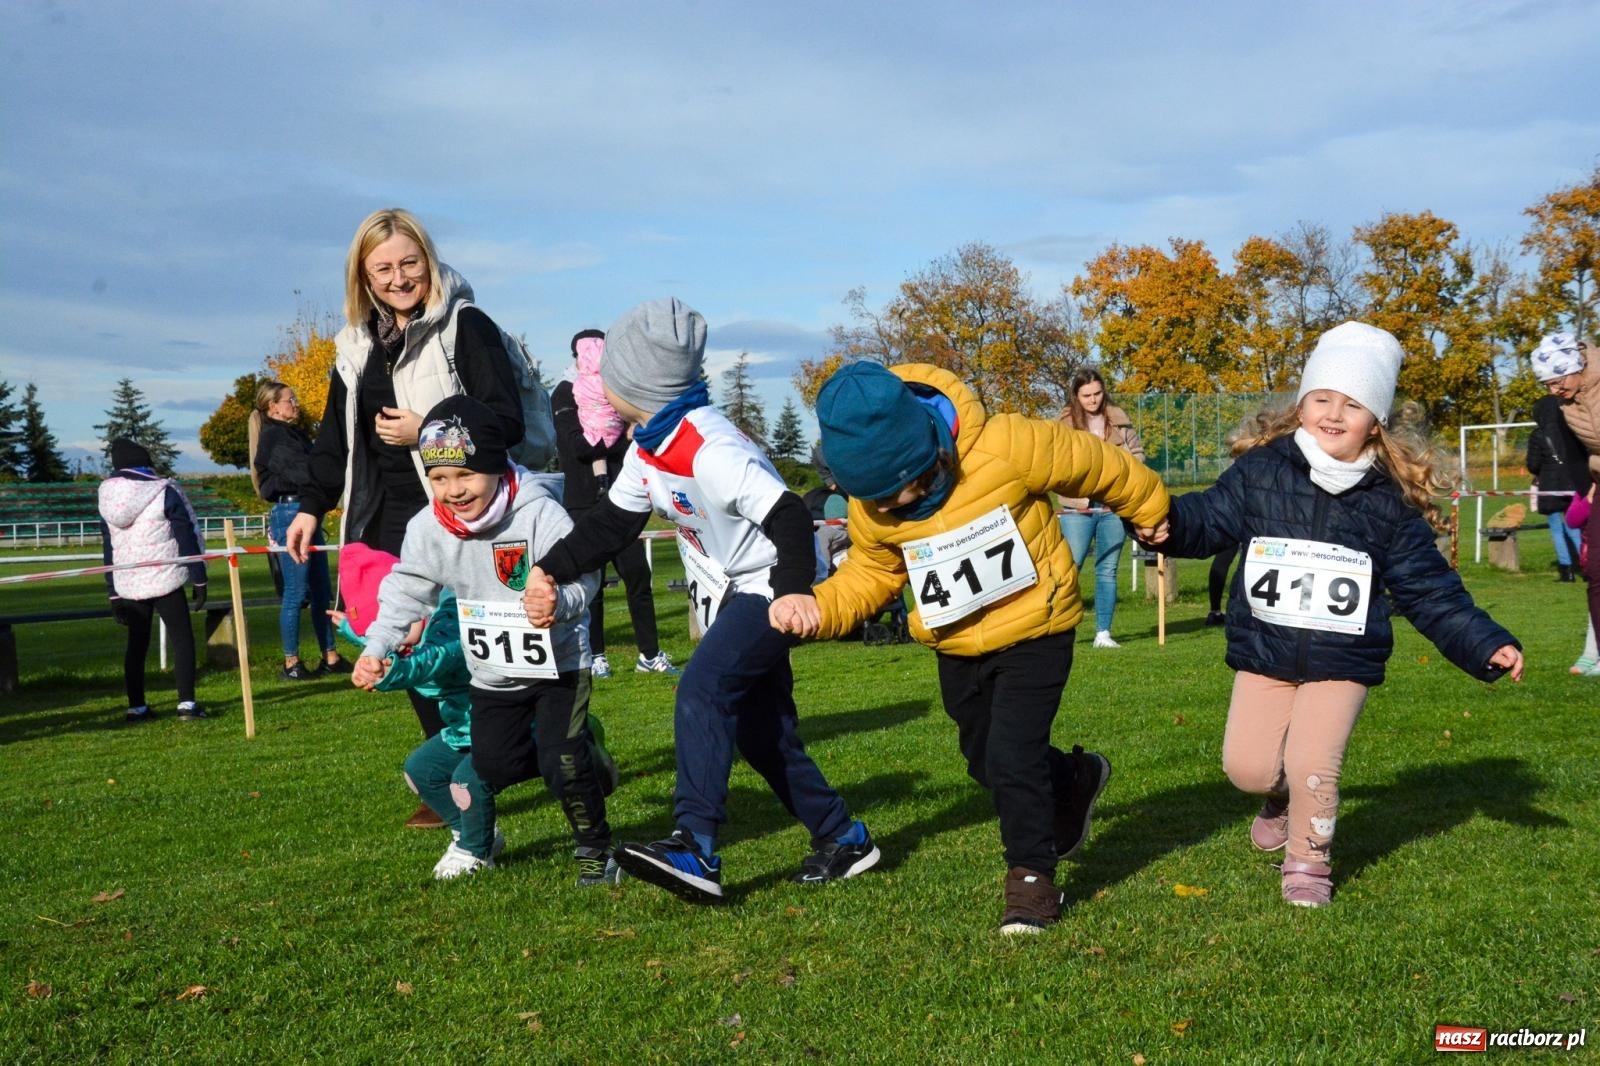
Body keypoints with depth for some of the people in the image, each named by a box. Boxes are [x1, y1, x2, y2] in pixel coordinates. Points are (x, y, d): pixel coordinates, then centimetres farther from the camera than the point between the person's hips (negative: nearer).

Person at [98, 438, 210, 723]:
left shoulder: (108, 497, 7)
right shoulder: (165, 491, -8)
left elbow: (108, 549, 11)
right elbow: (188, 537, -8)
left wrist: (114, 594, 15)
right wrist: (199, 579, -2)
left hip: (127, 585, 5)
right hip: (165, 580, -5)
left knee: (137, 643, 14)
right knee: (182, 638, 1)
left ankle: (136, 707, 16)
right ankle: (187, 703, -6)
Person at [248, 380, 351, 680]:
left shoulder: (295, 434, 18)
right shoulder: (273, 436, -8)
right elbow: (301, 472, -18)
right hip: (289, 513, -9)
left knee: (321, 590, 10)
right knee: (296, 592, -5)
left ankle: (331, 657, 16)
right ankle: (291, 664, 2)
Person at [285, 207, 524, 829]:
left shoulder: (466, 327, -5)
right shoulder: (357, 346, 15)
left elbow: (506, 421, -11)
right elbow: (335, 436, 21)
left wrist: (426, 433, -19)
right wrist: (311, 506, 16)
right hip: (387, 522, 6)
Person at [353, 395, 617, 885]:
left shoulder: (539, 513, -24)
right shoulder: (428, 529, -9)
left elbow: (582, 575, -26)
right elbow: (405, 592, 2)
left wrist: (559, 600, -47)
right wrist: (375, 649, -5)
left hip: (558, 662, -5)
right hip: (493, 674, 5)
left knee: (562, 762, -12)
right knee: (492, 766, 7)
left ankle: (595, 846, 12)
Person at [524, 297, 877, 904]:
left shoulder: (710, 450, -27)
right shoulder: (647, 448, 2)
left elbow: (789, 517, -30)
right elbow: (612, 521, 9)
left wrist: (795, 599, -38)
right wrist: (551, 570, 0)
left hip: (767, 589, -10)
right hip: (727, 595, 10)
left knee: (701, 690, -25)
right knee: (759, 728, 11)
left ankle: (696, 849, -26)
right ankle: (842, 839, 24)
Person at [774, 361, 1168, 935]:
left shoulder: (1007, 446, -30)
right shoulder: (871, 504, -16)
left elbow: (1098, 466, -13)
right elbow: (869, 573, 2)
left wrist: (1154, 516, 3)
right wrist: (816, 606, -18)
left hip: (1034, 631, -5)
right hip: (957, 648, 5)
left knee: (1012, 755, -13)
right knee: (986, 762, 18)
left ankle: (1033, 877, 9)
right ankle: (1078, 780, 48)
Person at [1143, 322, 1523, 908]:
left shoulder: (1389, 502, -2)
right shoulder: (1260, 471, -4)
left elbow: (1429, 589, 2)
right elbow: (1212, 516, -5)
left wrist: (1485, 643, -3)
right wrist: (1170, 523, -28)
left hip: (1343, 662, -1)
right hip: (1262, 654, 1)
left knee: (1313, 766, -10)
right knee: (1247, 765, 1)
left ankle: (1309, 860, 18)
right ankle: (1282, 796, 38)